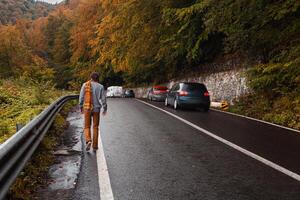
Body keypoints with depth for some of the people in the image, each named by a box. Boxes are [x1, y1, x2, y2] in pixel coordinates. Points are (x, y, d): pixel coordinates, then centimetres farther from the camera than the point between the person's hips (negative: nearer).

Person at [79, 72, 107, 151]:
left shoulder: (85, 85, -2)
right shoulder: (100, 87, -4)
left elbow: (81, 97, -1)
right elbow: (103, 99, -5)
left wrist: (81, 107, 11)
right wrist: (105, 109, 8)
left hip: (87, 108, 0)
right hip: (96, 109, 0)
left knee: (87, 127, 10)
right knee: (95, 127, 12)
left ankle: (88, 141, -16)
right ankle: (95, 146, 13)